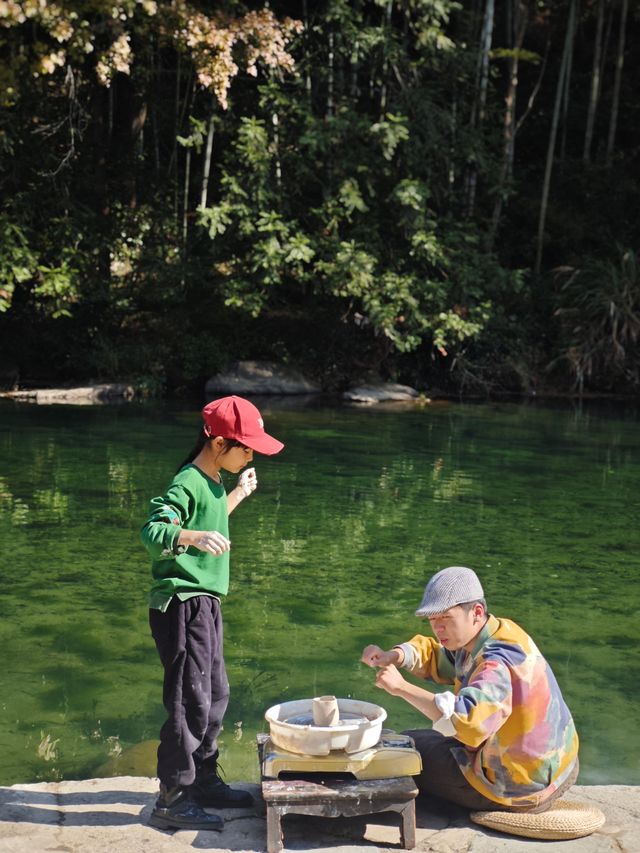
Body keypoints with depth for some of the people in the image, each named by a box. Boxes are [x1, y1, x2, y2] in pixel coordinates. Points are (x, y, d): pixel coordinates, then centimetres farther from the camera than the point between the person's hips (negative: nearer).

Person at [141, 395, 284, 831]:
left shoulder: (212, 482, 12)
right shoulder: (188, 484, -18)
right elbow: (153, 530, -32)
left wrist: (240, 493, 36)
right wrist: (195, 537, -49)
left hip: (205, 603, 10)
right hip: (182, 603, -10)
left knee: (216, 694, 17)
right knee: (191, 702, -6)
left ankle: (205, 782, 31)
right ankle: (172, 800, 4)